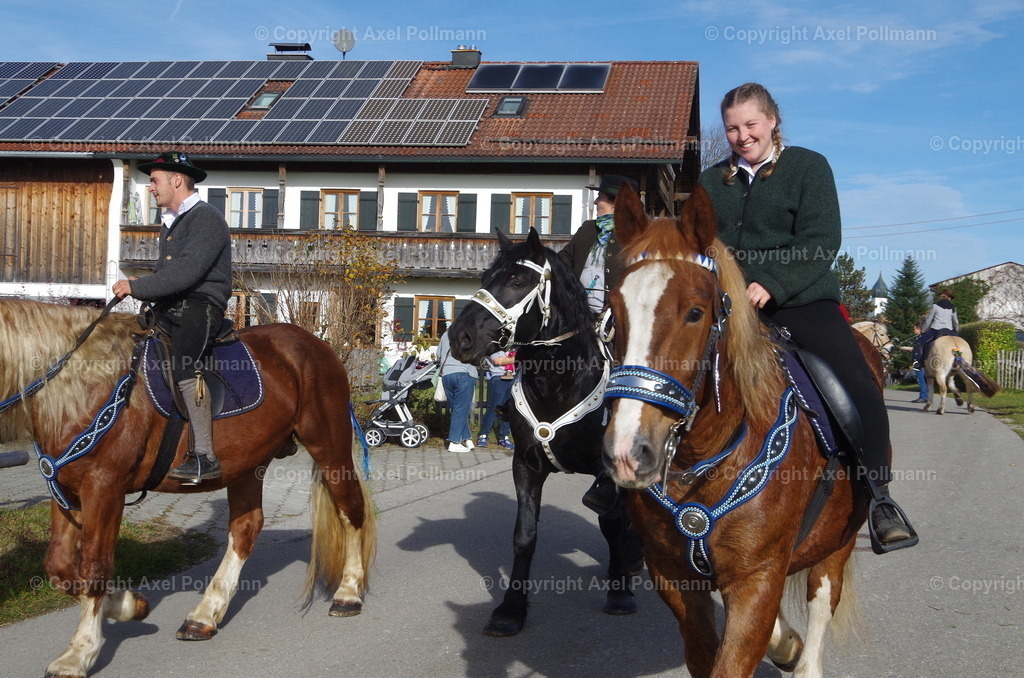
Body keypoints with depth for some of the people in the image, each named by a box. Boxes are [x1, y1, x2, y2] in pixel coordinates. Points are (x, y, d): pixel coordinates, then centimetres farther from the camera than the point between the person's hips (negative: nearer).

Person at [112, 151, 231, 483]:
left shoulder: (206, 218, -7)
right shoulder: (170, 222, 24)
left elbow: (187, 271, -19)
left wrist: (137, 287, -17)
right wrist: (140, 286, 5)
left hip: (199, 307, -10)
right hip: (169, 308, 10)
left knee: (183, 364, -32)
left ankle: (205, 457, -32)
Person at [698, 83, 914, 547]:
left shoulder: (808, 166, 5)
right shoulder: (711, 182, 17)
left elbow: (821, 241, -7)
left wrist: (772, 285, -21)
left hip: (801, 301, -4)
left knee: (859, 386, -22)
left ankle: (878, 497, -7)